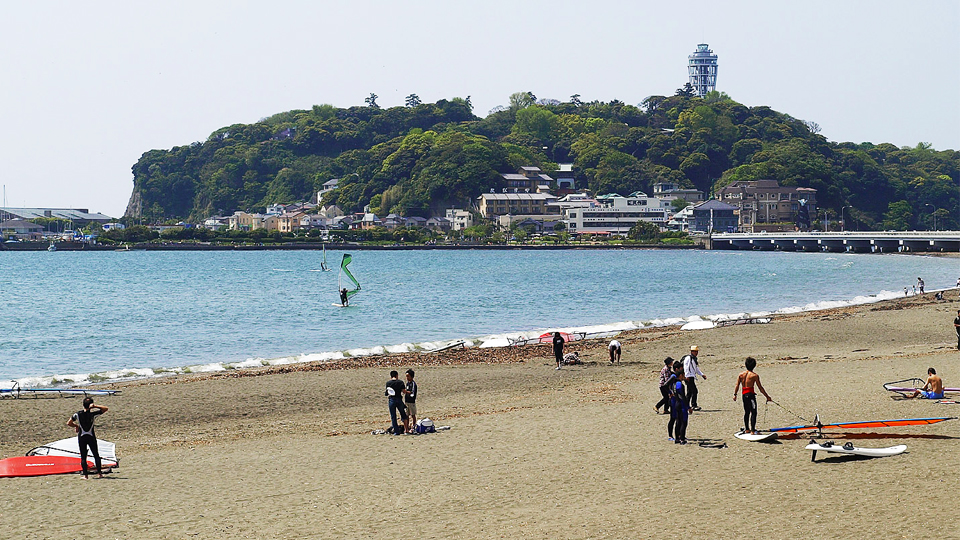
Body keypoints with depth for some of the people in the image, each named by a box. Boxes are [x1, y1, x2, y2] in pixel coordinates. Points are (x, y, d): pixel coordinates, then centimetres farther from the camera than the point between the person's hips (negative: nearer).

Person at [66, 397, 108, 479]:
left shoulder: (77, 414, -7)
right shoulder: (93, 414, -10)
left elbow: (68, 423, 0)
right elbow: (105, 409, -4)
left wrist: (76, 426, 17)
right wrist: (95, 406, -12)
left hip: (81, 437, 1)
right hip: (91, 437, -1)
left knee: (83, 457, 5)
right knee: (96, 455, 9)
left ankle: (85, 474, 1)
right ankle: (99, 473, 8)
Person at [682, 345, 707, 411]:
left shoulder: (694, 359, 20)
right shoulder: (688, 358, -9)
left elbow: (696, 369, 27)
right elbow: (686, 367, -17)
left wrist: (702, 375, 17)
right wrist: (687, 376, -23)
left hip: (692, 377, 10)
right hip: (689, 377, -10)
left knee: (689, 392, 11)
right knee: (694, 391, -13)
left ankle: (687, 406, 14)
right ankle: (694, 405, -13)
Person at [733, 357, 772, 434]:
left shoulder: (741, 375, 8)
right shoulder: (755, 375, -5)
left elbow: (737, 385, -1)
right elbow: (760, 387, -4)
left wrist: (735, 394, -2)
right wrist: (767, 396, 1)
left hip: (744, 395, 6)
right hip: (751, 394, -6)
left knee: (746, 412, 18)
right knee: (753, 412, -6)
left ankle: (746, 429, 27)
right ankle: (753, 430, -13)